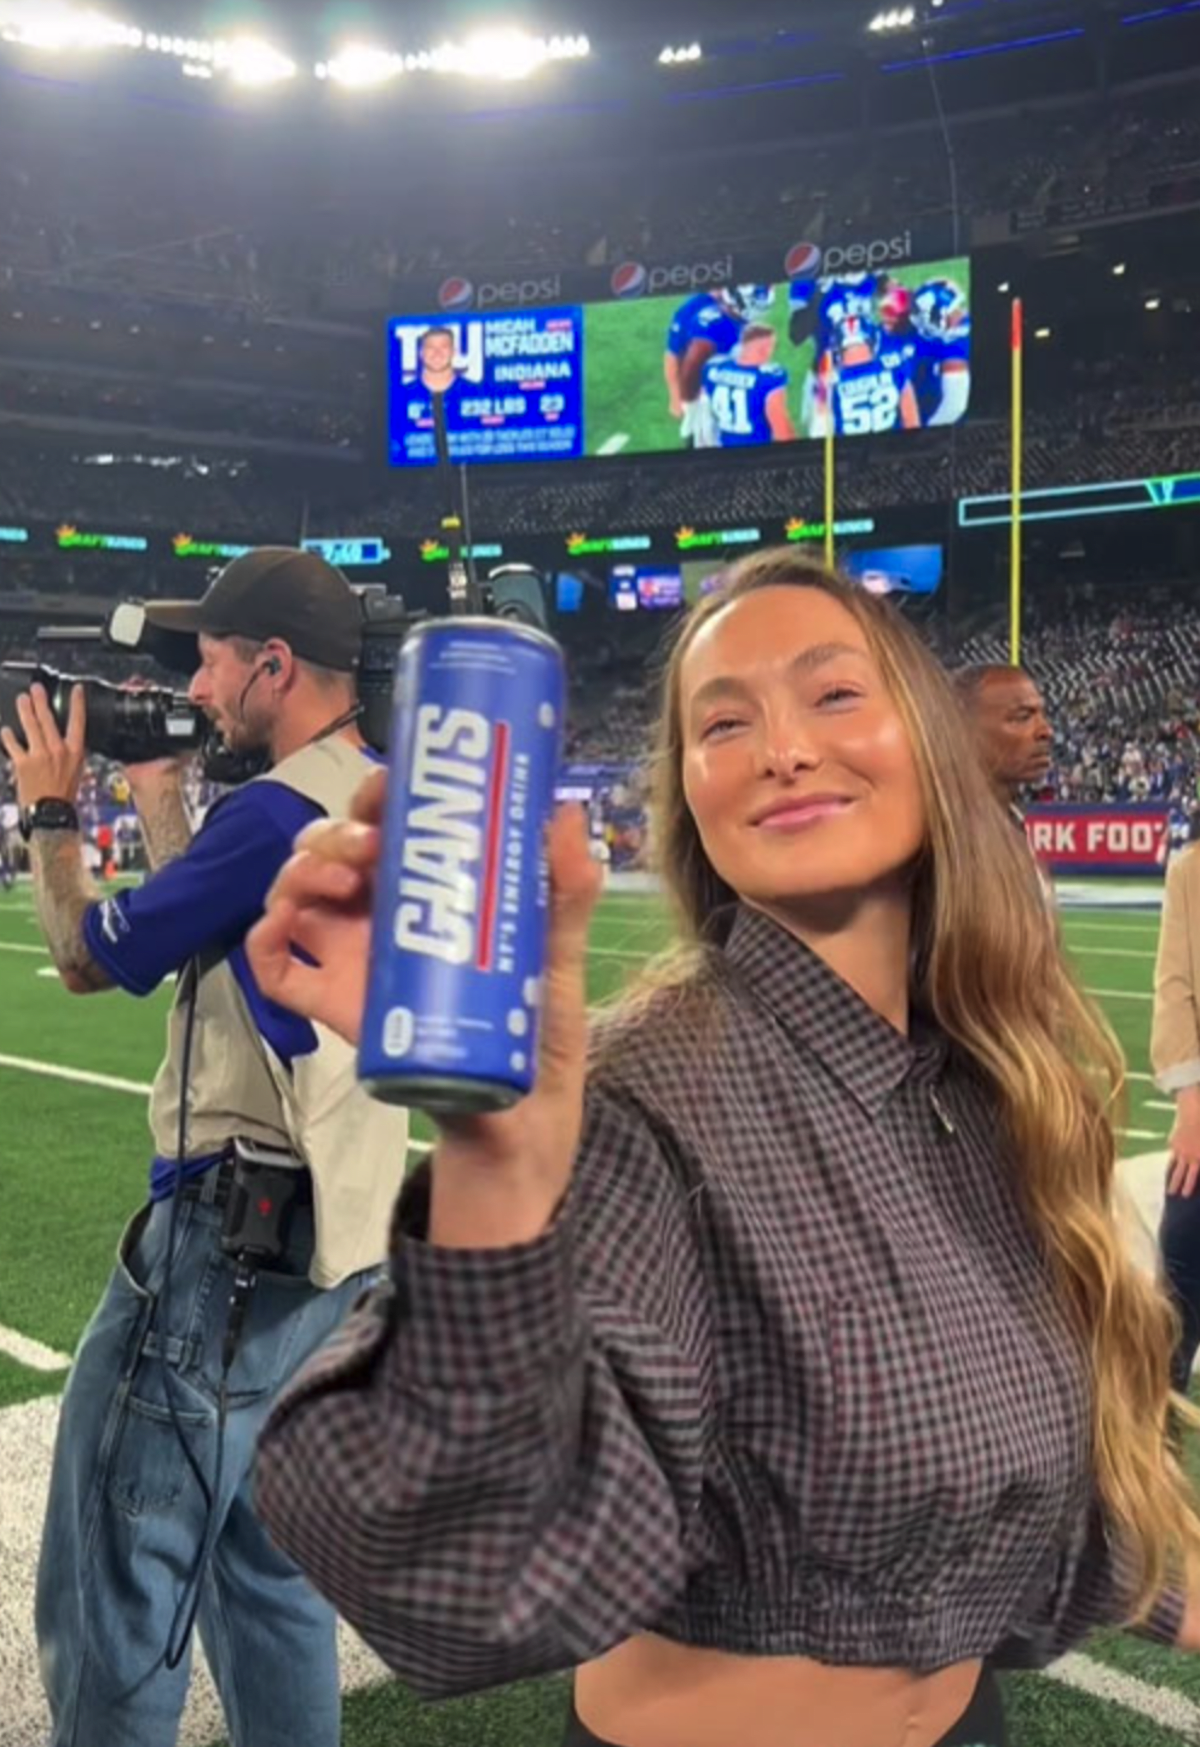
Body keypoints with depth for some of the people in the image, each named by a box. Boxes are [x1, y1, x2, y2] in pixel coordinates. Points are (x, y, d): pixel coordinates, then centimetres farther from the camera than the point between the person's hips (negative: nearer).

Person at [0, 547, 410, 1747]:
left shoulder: (275, 810, -18)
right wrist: (156, 795, 18)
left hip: (231, 1236, -10)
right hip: (333, 1236, 10)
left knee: (110, 1592, 3)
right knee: (265, 1567, 21)